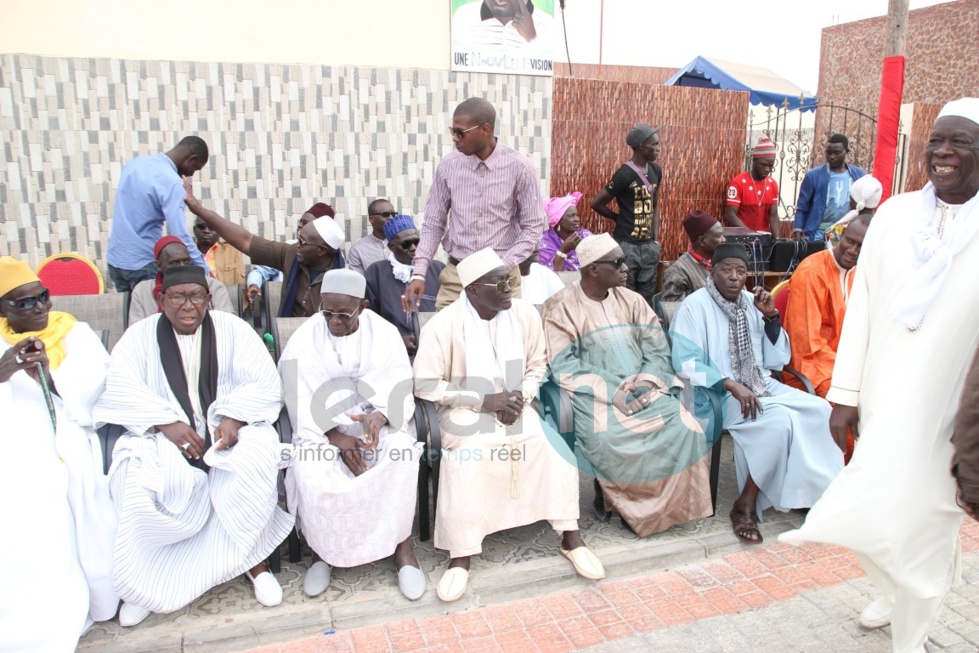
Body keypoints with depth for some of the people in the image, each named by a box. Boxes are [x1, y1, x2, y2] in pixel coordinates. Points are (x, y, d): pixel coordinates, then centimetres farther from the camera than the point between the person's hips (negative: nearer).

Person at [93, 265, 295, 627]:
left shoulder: (232, 329, 5)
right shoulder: (141, 334, 7)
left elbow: (265, 384, -3)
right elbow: (117, 388, -6)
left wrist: (233, 419, -21)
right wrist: (168, 423, -20)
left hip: (229, 429, 0)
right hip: (161, 434, 1)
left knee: (254, 464, -30)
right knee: (140, 481, -28)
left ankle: (256, 561, -13)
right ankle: (146, 579, -9)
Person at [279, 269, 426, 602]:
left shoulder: (384, 333, -5)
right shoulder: (304, 339, -5)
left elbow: (400, 393, -9)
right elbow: (303, 404, -8)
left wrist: (379, 416, -32)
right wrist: (335, 438, -22)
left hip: (376, 421, 0)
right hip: (323, 427, 0)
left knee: (402, 457, -30)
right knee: (309, 469, -29)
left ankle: (403, 548, -14)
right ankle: (323, 552, -5)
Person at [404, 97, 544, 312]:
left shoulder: (520, 167, -8)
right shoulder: (448, 166, -1)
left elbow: (532, 227, -4)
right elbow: (433, 224, 5)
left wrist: (502, 266, -15)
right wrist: (419, 273, -5)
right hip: (455, 276, 2)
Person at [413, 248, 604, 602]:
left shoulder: (525, 313, -3)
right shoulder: (443, 325, -15)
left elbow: (537, 364, 9)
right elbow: (425, 385, -12)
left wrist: (521, 395, -12)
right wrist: (483, 401, -18)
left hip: (515, 407, 4)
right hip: (465, 412, -3)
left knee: (557, 451, -19)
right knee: (465, 464, -31)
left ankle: (570, 538, 0)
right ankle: (460, 557, -13)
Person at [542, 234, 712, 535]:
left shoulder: (632, 300, 13)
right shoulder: (561, 306, -3)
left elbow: (659, 350, 9)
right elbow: (564, 366, -11)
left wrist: (647, 380, -12)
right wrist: (613, 391, -19)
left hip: (644, 390, 4)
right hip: (596, 395, -4)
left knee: (686, 429, -21)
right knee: (612, 440, -33)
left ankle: (664, 505, -1)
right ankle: (611, 494, -1)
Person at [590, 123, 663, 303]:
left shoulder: (656, 170, 8)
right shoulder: (625, 174, -15)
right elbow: (596, 203, -11)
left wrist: (656, 239, 9)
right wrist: (620, 218, 2)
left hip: (649, 245, 7)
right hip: (627, 244, -6)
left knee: (647, 297, 12)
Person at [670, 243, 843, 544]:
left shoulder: (752, 303, 9)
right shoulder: (695, 305, -8)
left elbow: (778, 360, 11)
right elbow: (685, 363, -17)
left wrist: (771, 317, -2)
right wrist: (732, 385, -25)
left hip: (761, 386, 6)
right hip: (720, 394, -6)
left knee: (819, 409, -15)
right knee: (779, 419, -30)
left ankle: (814, 490, 0)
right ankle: (745, 504, -17)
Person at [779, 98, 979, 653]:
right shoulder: (894, 214, 1)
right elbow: (861, 305, 2)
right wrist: (845, 393, 0)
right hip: (884, 398, 3)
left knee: (928, 516, 9)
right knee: (879, 504, 15)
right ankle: (894, 594, 45)